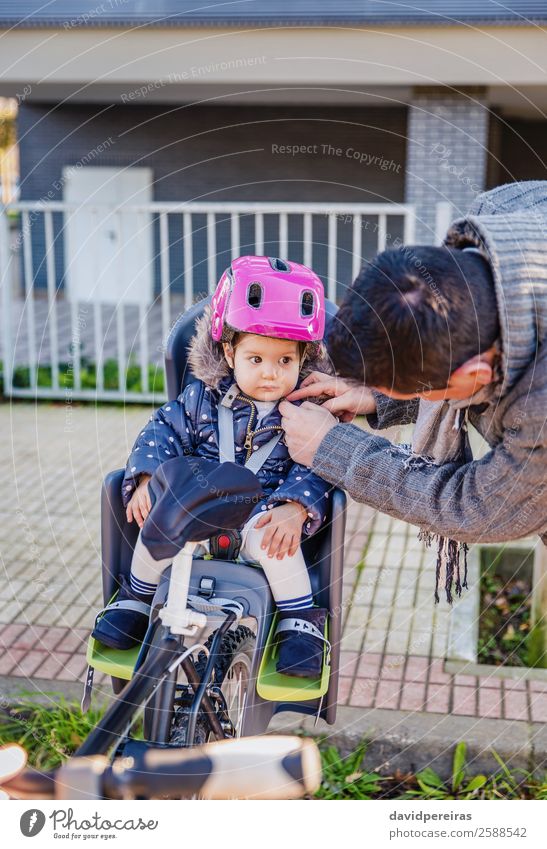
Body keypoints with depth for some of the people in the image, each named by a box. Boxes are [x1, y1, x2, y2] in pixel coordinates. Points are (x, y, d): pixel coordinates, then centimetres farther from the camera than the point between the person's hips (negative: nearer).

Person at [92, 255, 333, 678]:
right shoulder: (203, 397, -1)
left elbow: (314, 466, -12)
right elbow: (163, 430, 1)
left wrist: (295, 508, -31)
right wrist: (147, 478, -16)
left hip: (263, 513, -2)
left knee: (273, 540, -34)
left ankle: (301, 621, -7)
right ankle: (138, 598, 9)